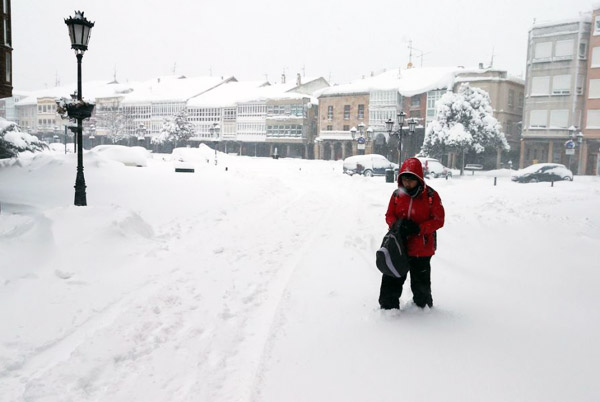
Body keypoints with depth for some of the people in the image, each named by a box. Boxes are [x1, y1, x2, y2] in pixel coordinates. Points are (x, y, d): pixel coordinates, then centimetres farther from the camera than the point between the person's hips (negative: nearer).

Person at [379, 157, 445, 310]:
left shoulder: (431, 196, -12)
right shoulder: (397, 194, -2)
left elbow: (438, 220, -11)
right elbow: (389, 215, 6)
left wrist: (418, 228, -24)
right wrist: (396, 224, -17)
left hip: (421, 249, -3)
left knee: (421, 283, 14)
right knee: (391, 280, 10)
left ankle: (423, 309, 35)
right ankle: (388, 307, 25)